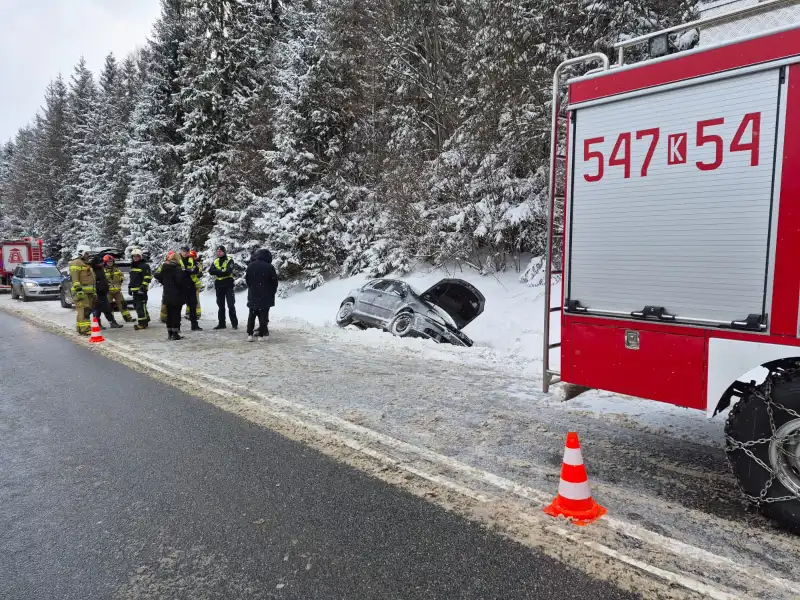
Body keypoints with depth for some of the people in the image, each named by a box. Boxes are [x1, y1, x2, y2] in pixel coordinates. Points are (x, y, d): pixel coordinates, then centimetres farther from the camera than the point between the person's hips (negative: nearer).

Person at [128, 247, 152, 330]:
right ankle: (146, 319, 25)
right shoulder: (132, 266, 21)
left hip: (141, 290, -9)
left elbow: (148, 277, -13)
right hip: (134, 290, 9)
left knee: (141, 306, -11)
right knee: (136, 305, 14)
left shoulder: (145, 266, -7)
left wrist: (143, 286, -19)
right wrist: (129, 287, 24)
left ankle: (142, 323, -10)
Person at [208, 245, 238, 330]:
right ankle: (221, 323, 18)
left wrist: (217, 271, -13)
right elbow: (210, 271, -5)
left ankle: (234, 323, 0)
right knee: (221, 306, 11)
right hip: (219, 285, 5)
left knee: (231, 305, -6)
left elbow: (228, 271, -20)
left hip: (228, 285, -5)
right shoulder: (215, 261, 11)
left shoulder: (229, 261, -5)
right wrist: (222, 271, -18)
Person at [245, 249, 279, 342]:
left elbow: (247, 279, 7)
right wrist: (273, 292, 8)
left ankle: (250, 334, 9)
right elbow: (274, 281, -6)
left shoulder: (250, 266, 1)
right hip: (266, 296, -3)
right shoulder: (269, 267, -11)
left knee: (252, 315, 12)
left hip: (253, 295, 3)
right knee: (263, 315, 2)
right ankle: (261, 335, 1)